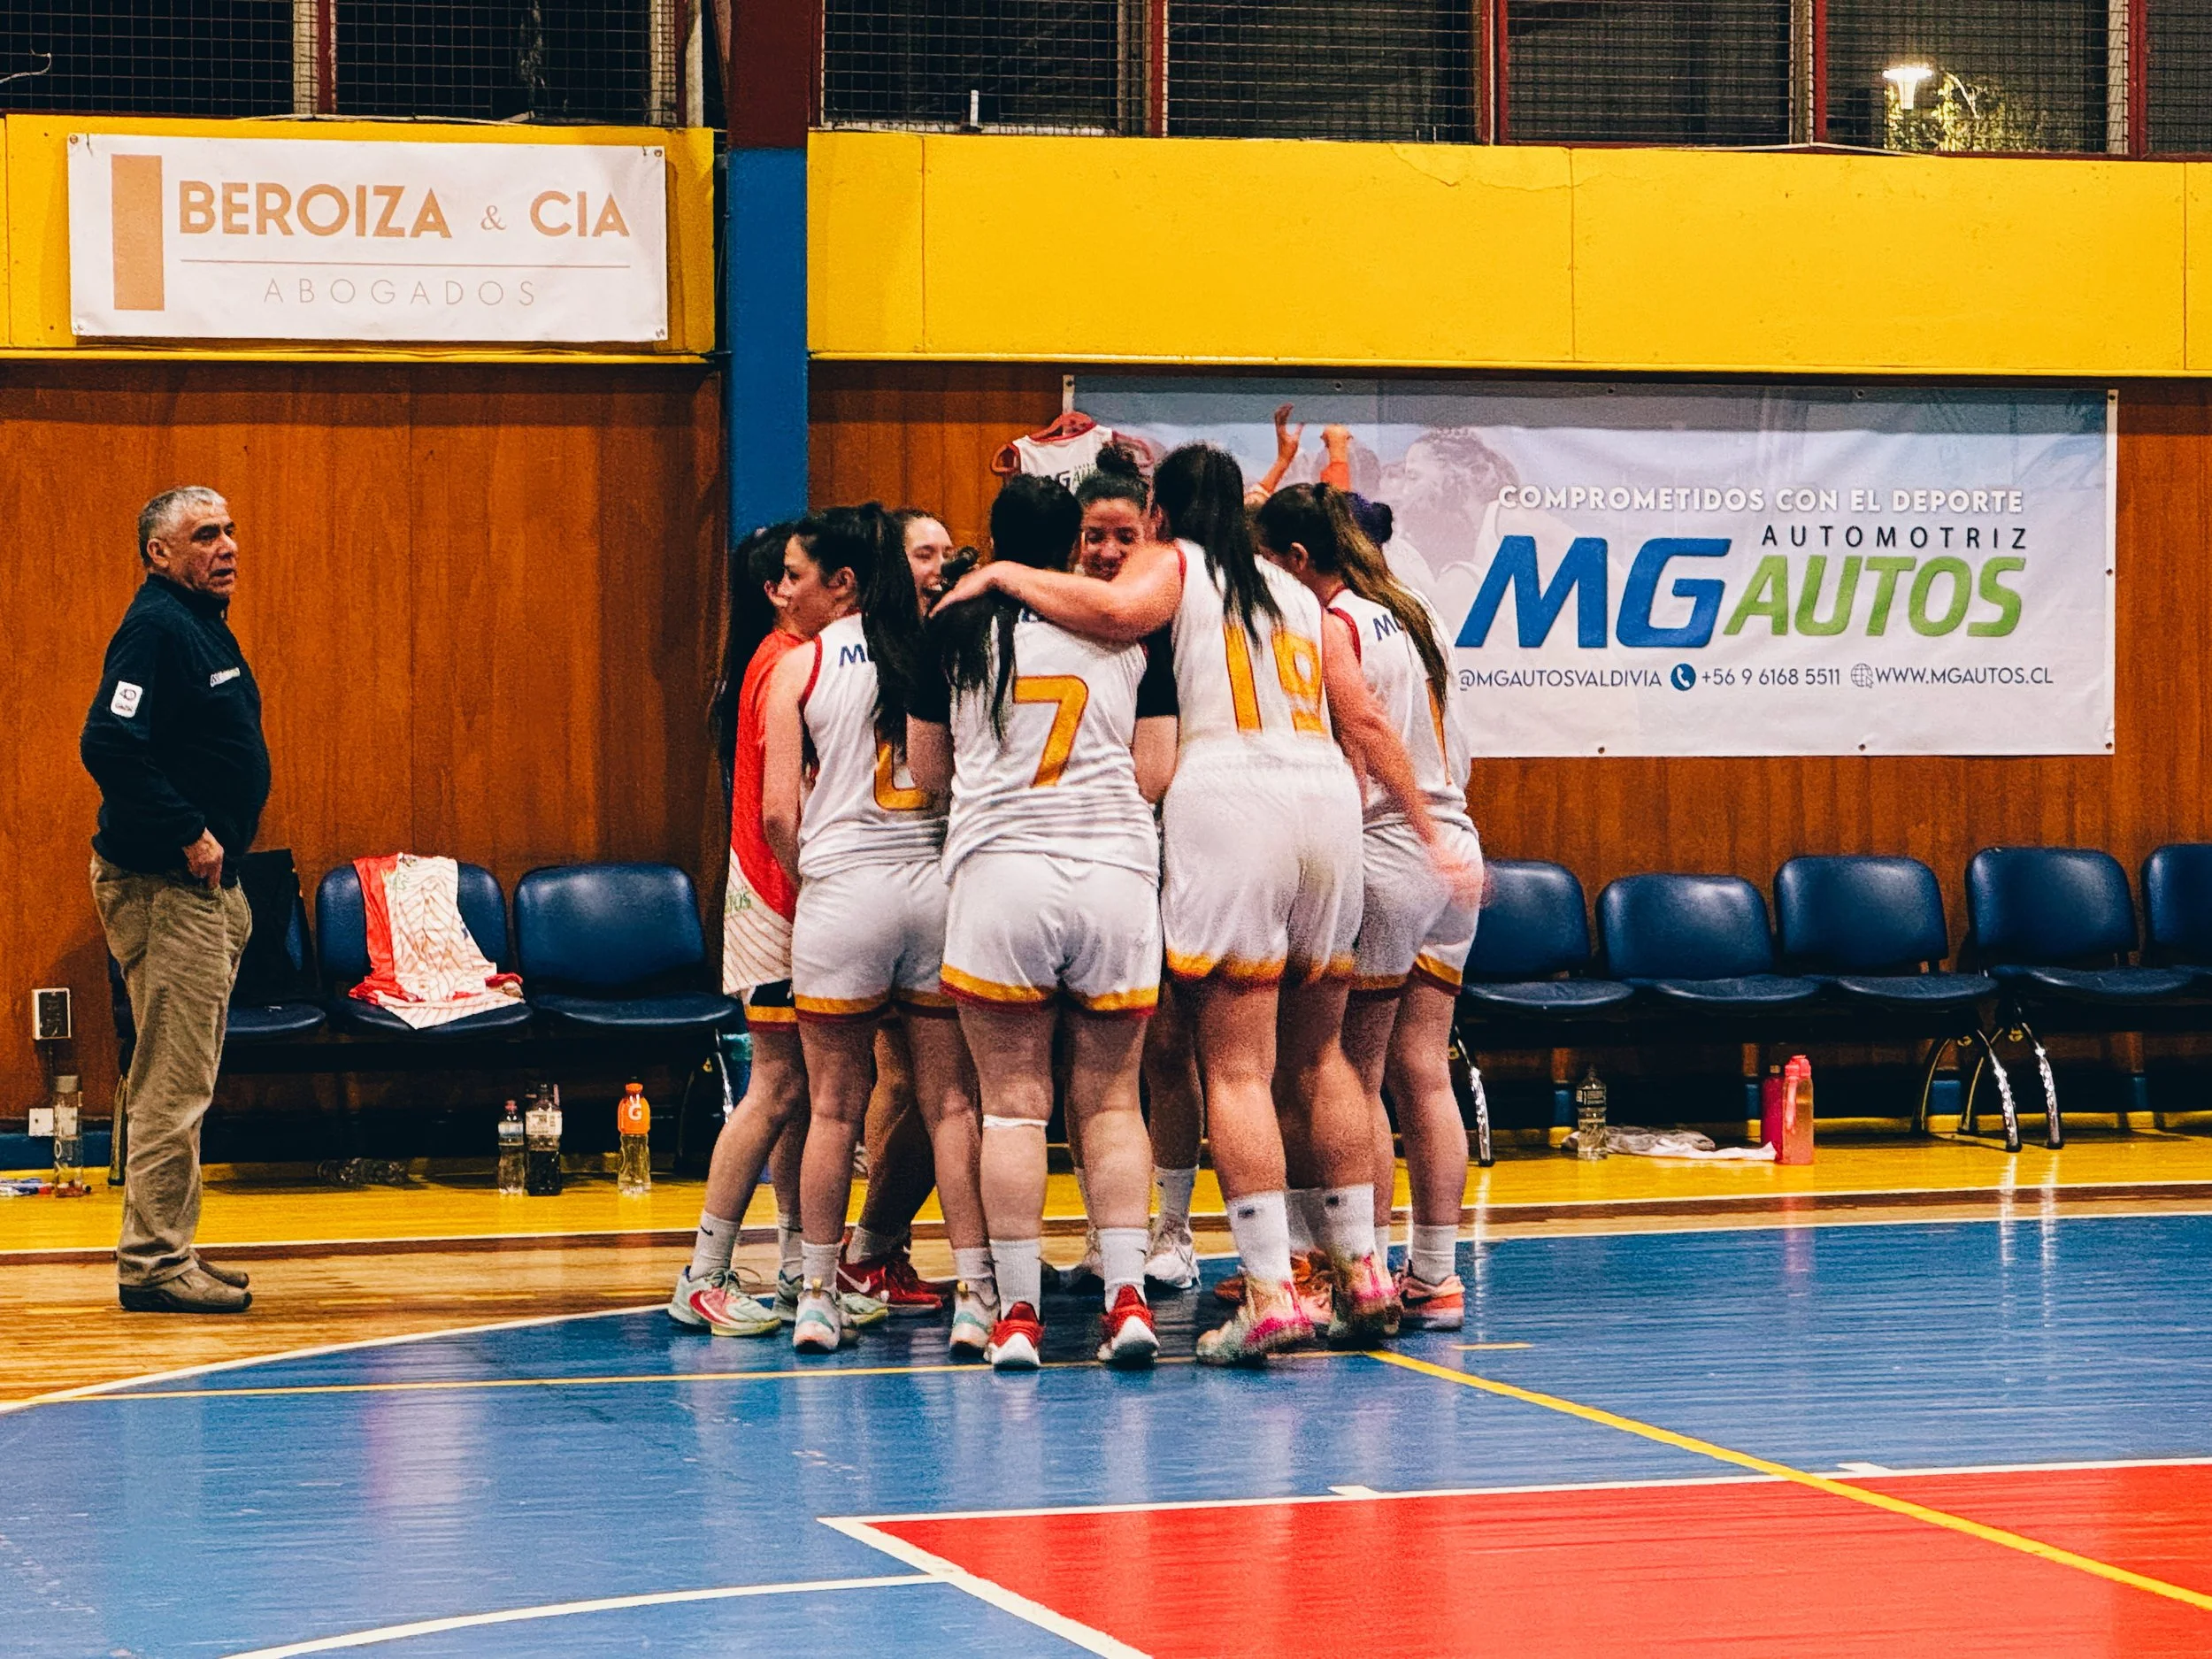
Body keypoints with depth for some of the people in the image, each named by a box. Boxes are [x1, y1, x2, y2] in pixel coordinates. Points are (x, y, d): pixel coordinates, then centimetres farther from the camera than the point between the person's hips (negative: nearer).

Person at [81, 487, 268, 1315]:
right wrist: (188, 833, -22)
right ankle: (153, 1262, -6)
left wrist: (215, 843, 14)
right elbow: (109, 745, -25)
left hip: (205, 881, 11)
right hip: (164, 882, -11)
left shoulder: (201, 624, 17)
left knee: (180, 1081, 14)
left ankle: (165, 1252, 20)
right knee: (173, 1081, -9)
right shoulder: (155, 629, -15)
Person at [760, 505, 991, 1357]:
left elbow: (778, 812, -4)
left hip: (843, 888, -2)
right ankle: (975, 1297, 0)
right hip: (937, 882, 2)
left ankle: (817, 1297, 10)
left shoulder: (799, 667, -1)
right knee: (952, 1103, 4)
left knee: (834, 1106, 6)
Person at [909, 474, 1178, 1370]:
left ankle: (1017, 1311, -1)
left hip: (999, 868, -1)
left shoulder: (956, 633, 4)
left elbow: (927, 772, 12)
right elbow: (1157, 774, 4)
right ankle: (1127, 1298, -3)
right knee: (1110, 1101, 8)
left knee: (1012, 1103, 2)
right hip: (1116, 871, 1)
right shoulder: (1131, 632, 5)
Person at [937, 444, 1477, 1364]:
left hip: (1229, 798, -6)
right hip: (1328, 802, 6)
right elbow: (1365, 722, 19)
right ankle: (1362, 1273, 17)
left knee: (1236, 1068, -7)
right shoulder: (1299, 594, 25)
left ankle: (1270, 1290, -16)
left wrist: (1002, 576, -2)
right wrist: (1431, 835, 24)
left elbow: (1119, 608, -15)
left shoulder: (1171, 563, 9)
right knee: (1318, 1055, 17)